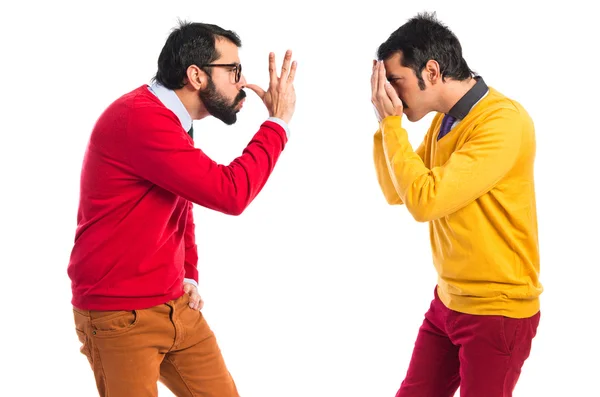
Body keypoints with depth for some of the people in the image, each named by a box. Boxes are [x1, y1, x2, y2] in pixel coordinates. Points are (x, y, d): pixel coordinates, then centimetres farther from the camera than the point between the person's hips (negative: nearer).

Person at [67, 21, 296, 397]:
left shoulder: (173, 122, 11)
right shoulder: (140, 118, -21)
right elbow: (230, 193, -25)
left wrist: (188, 276, 12)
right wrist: (278, 121, -14)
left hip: (175, 306, 9)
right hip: (121, 316, -9)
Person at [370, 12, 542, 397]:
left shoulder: (503, 121, -22)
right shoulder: (444, 121, 7)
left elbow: (425, 200, -26)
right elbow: (396, 192, 10)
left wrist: (392, 123, -17)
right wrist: (386, 123, -1)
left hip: (497, 311, -8)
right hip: (448, 301, 8)